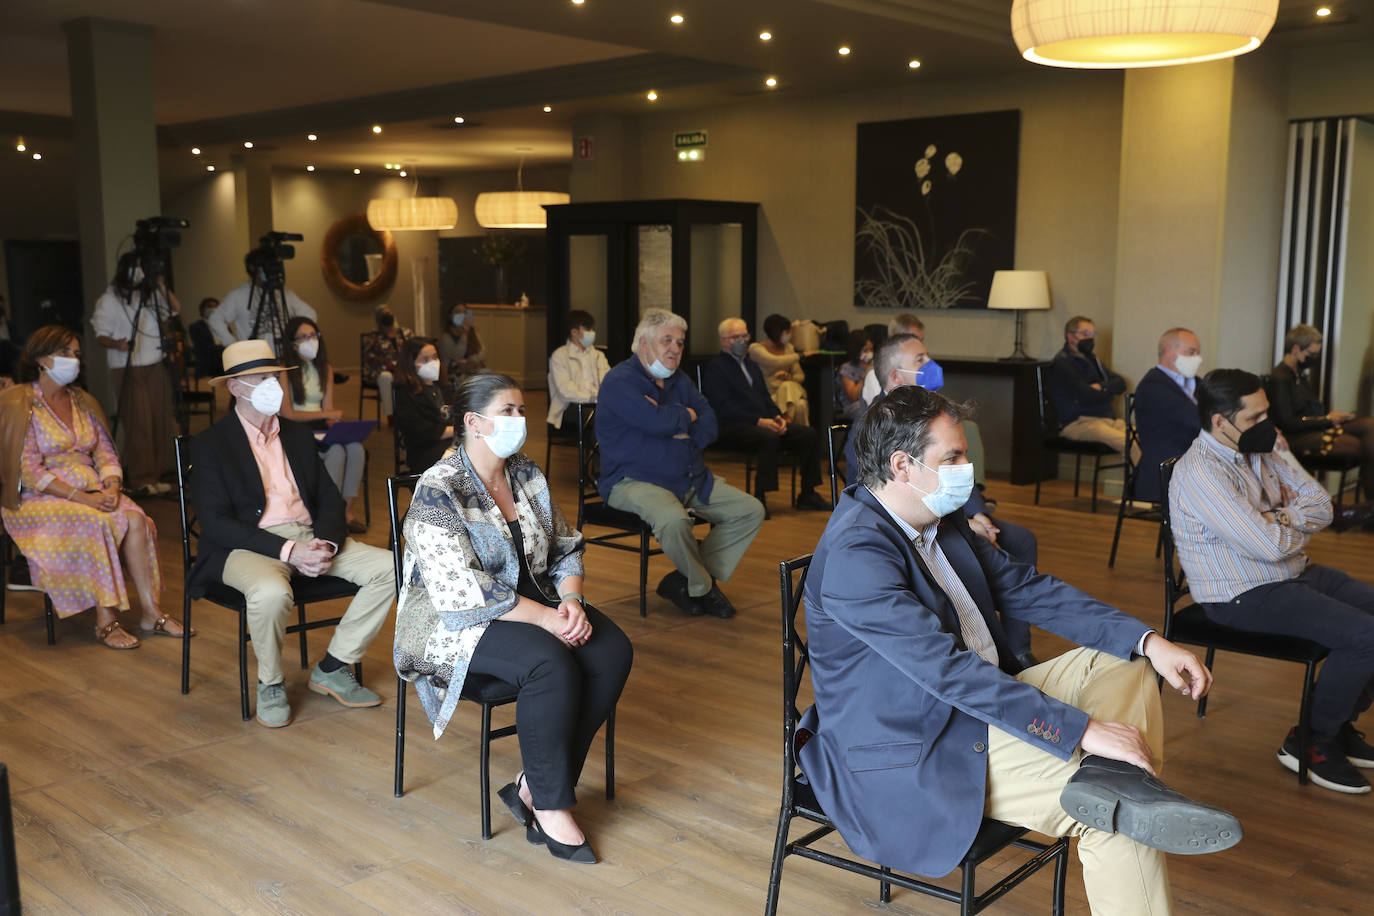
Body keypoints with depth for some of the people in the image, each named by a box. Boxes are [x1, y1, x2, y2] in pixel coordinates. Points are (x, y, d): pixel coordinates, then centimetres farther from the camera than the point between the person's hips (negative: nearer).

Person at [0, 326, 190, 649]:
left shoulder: (83, 402, 16)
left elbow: (106, 455, 12)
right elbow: (29, 471, -13)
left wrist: (112, 489, -10)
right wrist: (79, 497, -22)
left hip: (91, 492, 5)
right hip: (38, 500, -5)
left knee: (136, 519, -24)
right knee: (100, 523, -33)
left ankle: (151, 613, -22)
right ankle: (106, 621, -28)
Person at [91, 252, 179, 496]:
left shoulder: (151, 295, 15)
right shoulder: (110, 299, -1)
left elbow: (175, 309, 9)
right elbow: (100, 335, -4)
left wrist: (162, 287, -3)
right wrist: (116, 344, -25)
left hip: (157, 366, 6)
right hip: (128, 369, -5)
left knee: (160, 421, 3)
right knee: (138, 424, -10)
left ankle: (155, 476, 11)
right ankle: (141, 481, -7)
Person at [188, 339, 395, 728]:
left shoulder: (299, 435, 17)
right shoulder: (209, 445, -1)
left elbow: (330, 499, 14)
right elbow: (216, 523, -12)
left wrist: (326, 544, -9)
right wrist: (287, 550, -22)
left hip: (310, 537, 6)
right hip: (250, 546, -6)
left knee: (389, 567, -14)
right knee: (270, 592, -39)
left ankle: (332, 669, 0)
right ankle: (270, 685, -9)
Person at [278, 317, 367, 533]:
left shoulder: (325, 368, 16)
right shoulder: (284, 369, -4)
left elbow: (329, 408, 12)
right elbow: (287, 413, -9)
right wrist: (325, 415, -12)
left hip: (321, 429, 5)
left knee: (356, 447, -26)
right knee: (336, 451, -33)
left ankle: (347, 511, -20)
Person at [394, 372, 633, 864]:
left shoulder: (528, 474, 7)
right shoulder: (438, 491, -16)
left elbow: (566, 547, 11)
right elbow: (463, 591, -23)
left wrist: (570, 601, -10)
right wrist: (546, 618, -26)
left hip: (533, 600, 7)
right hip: (456, 622, -7)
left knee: (613, 650, -18)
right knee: (551, 663, -34)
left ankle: (532, 785, -12)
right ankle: (549, 806, -17)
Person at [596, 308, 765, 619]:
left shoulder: (679, 380, 16)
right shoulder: (620, 381, -9)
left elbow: (709, 427, 6)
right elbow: (657, 421, -25)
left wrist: (678, 429, -13)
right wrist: (687, 415, -3)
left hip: (692, 479, 8)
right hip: (635, 482, -8)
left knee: (751, 510, -2)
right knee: (673, 520, -38)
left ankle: (685, 580, -4)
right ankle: (703, 587, -8)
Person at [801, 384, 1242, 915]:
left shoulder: (940, 520, 6)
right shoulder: (854, 552, -25)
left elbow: (1025, 588, 8)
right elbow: (947, 669, -31)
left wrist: (1145, 639, -4)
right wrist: (1080, 730, -30)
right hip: (909, 756, -10)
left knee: (1124, 664, 0)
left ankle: (1114, 776, -22)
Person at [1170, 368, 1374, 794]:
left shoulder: (1258, 451, 8)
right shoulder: (1201, 472, -22)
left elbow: (1321, 505, 7)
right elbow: (1270, 545, -25)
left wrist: (1277, 518, -12)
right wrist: (1299, 524, -3)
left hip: (1296, 574, 10)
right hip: (1246, 597, -10)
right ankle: (1311, 743, -2)